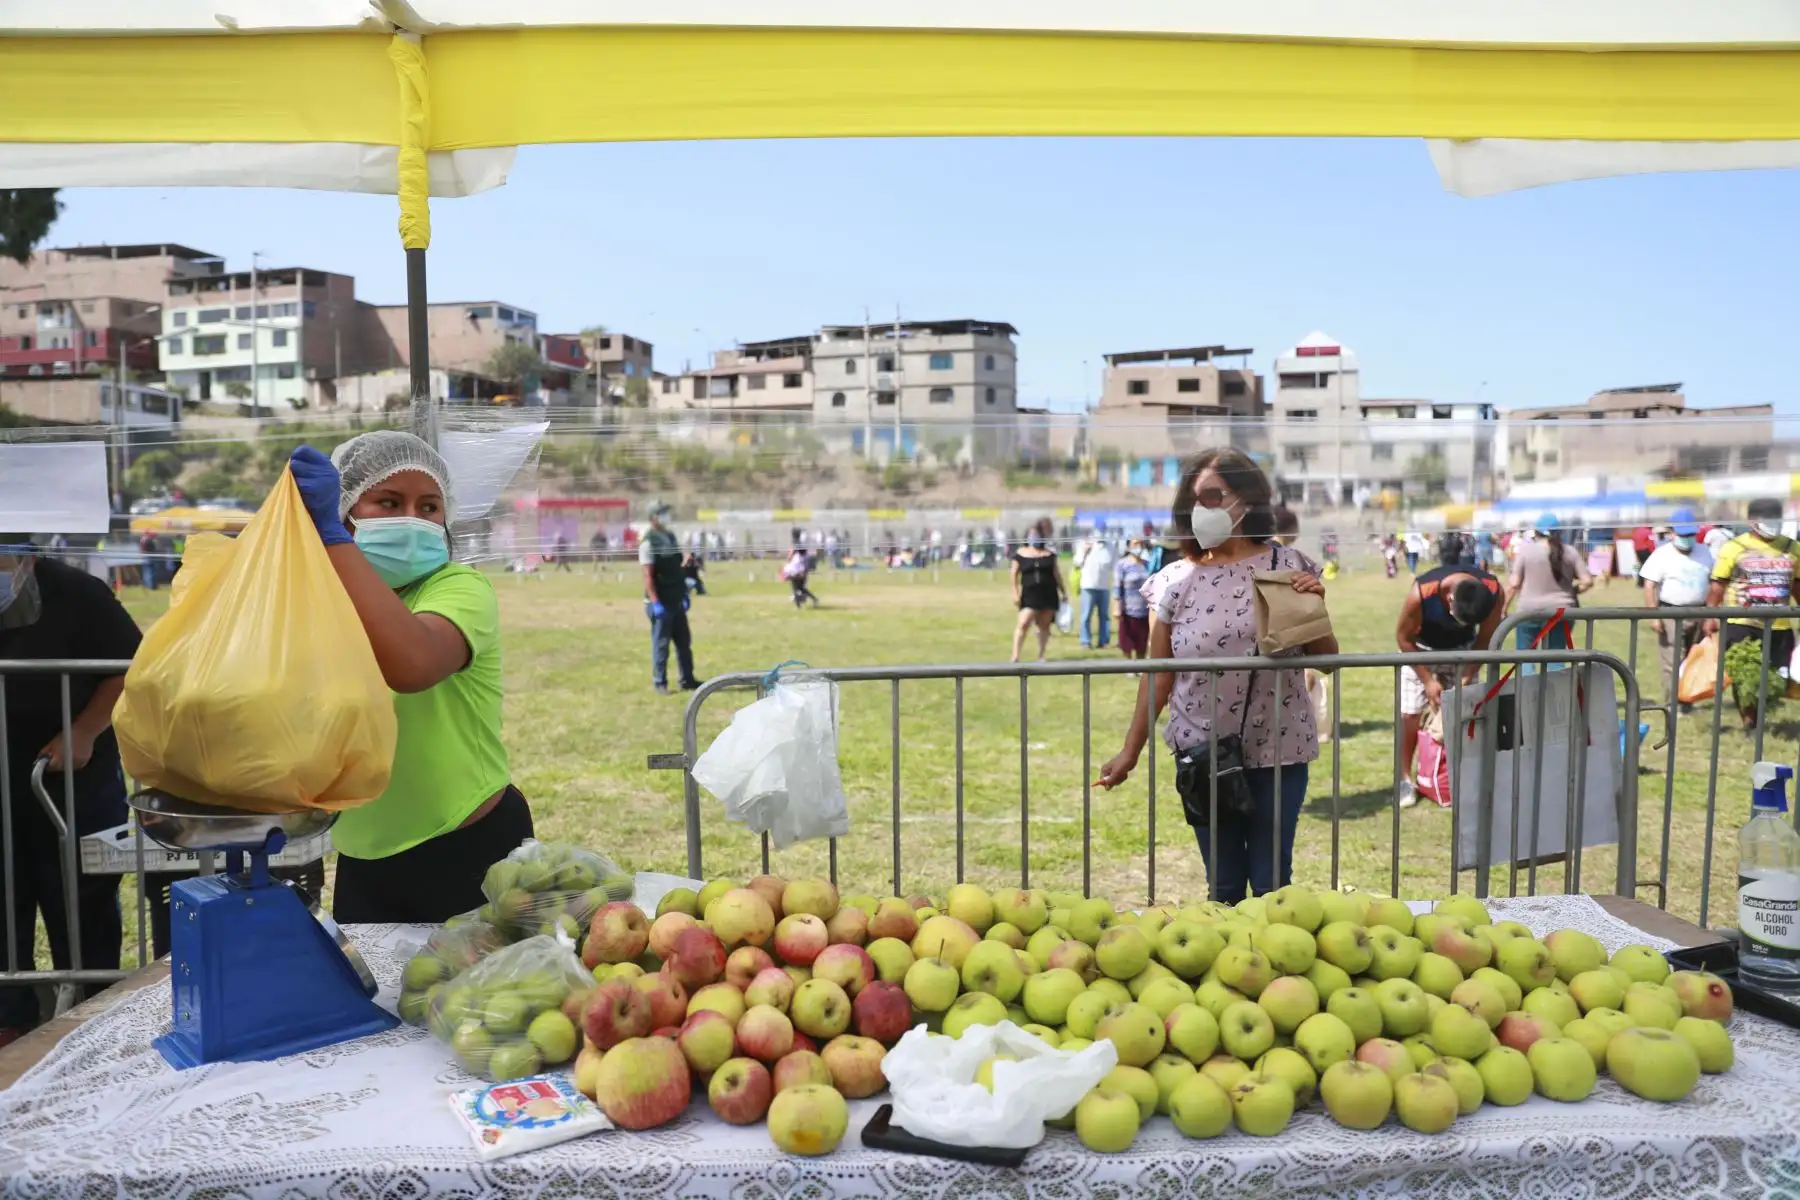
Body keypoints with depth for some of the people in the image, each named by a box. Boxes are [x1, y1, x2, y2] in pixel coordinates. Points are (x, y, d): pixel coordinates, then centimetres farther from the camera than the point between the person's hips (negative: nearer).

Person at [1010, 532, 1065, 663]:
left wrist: (1063, 592, 10)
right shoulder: (1020, 553, 4)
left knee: (1044, 626, 5)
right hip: (1029, 595, -2)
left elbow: (1057, 574, 12)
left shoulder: (1049, 554, 10)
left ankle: (1041, 656, 15)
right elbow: (1015, 575, 2)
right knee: (1023, 624, -12)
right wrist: (1015, 593, -7)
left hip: (1049, 594, 2)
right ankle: (1015, 656, -11)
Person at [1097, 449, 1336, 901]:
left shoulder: (1288, 566, -3)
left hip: (1278, 751, 0)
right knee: (1223, 886, 11)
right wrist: (1130, 750, 2)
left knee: (1272, 884, 10)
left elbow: (1325, 659, 2)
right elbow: (1158, 676, 3)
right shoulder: (1175, 581, -3)